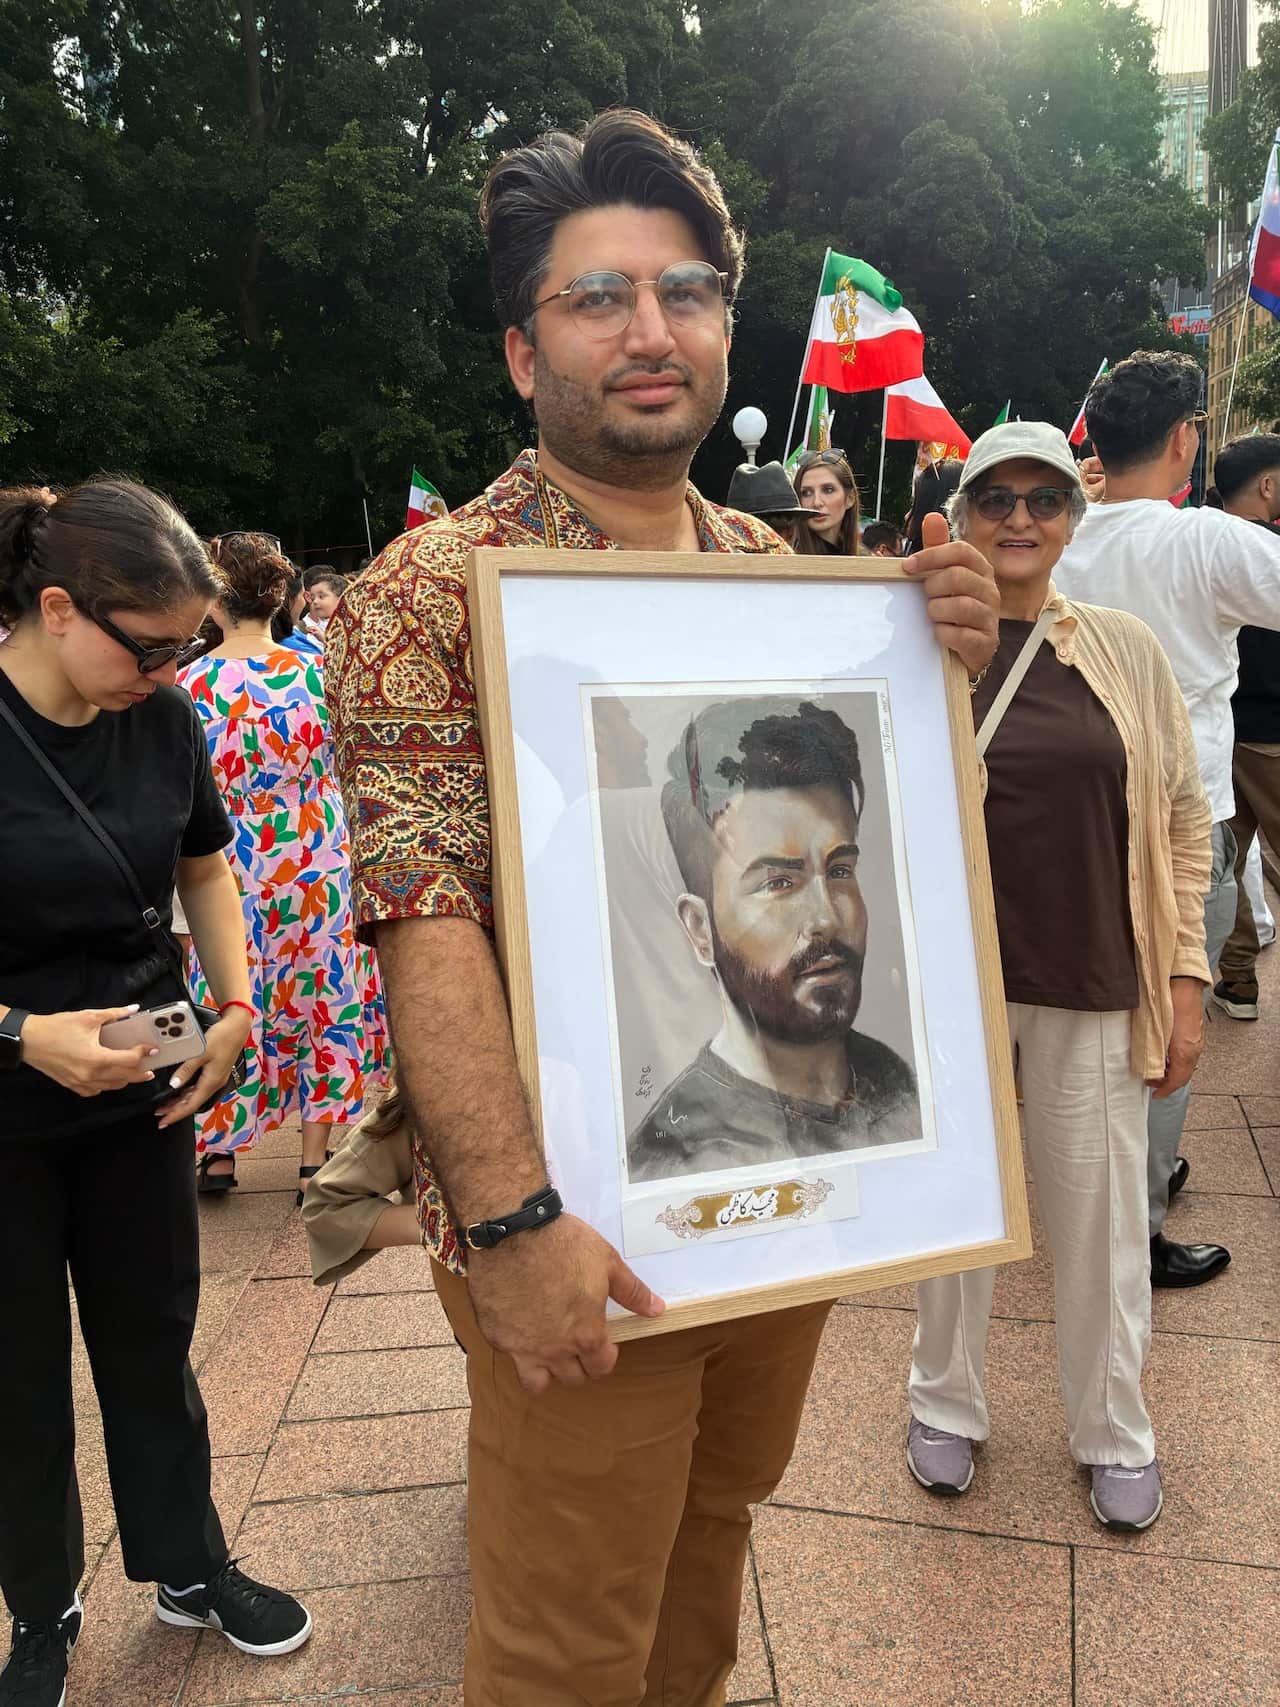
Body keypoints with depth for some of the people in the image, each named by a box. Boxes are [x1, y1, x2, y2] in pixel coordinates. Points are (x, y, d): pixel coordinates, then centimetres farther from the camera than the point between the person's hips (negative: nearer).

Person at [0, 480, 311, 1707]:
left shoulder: (163, 720, -6)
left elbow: (204, 868, 10)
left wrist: (234, 1009, -2)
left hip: (140, 1095, 4)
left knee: (151, 1341, 18)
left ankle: (189, 1570, 38)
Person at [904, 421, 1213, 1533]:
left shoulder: (1127, 652, 1)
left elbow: (1181, 819, 5)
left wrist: (1185, 979, 2)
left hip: (1094, 989, 1)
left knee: (1101, 1220, 12)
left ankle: (1113, 1433, 37)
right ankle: (948, 1405, 38)